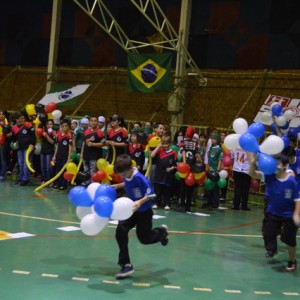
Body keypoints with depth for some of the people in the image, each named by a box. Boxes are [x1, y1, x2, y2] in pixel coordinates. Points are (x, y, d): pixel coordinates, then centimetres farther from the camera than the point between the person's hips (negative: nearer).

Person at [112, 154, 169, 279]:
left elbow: (151, 194, -27)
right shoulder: (127, 176, -10)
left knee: (144, 238, 7)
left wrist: (140, 202, -42)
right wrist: (117, 186, 1)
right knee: (120, 231, -13)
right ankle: (126, 265, -5)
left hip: (144, 212, -6)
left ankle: (162, 232, 43)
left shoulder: (140, 178, -31)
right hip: (132, 210, 6)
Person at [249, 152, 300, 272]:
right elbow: (253, 174, -21)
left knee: (289, 239, 1)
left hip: (288, 215, -3)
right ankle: (272, 249, 44)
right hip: (272, 212, 4)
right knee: (268, 233, 10)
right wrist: (252, 163, -40)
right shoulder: (270, 176, -15)